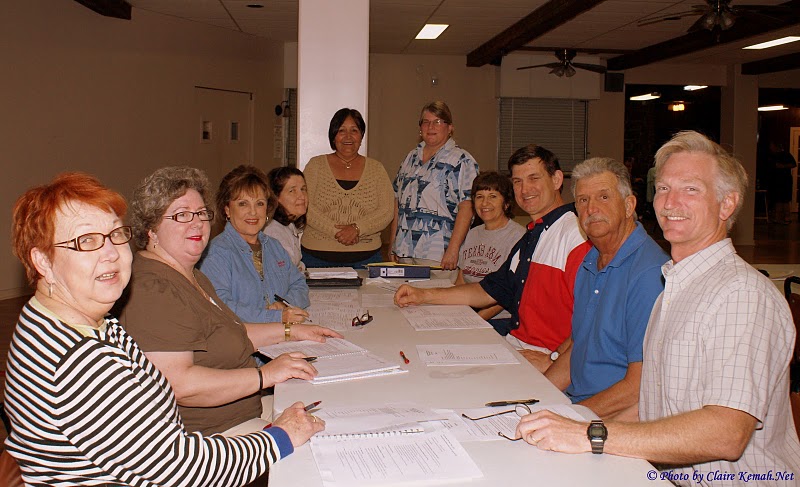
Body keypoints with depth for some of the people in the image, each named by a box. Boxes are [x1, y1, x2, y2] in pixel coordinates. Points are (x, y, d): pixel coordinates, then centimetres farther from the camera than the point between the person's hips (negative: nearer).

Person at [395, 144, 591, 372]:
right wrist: (424, 295, 20)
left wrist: (553, 360, -28)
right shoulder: (531, 238, 20)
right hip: (512, 343, 9)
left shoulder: (578, 236, -15)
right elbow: (491, 290, 26)